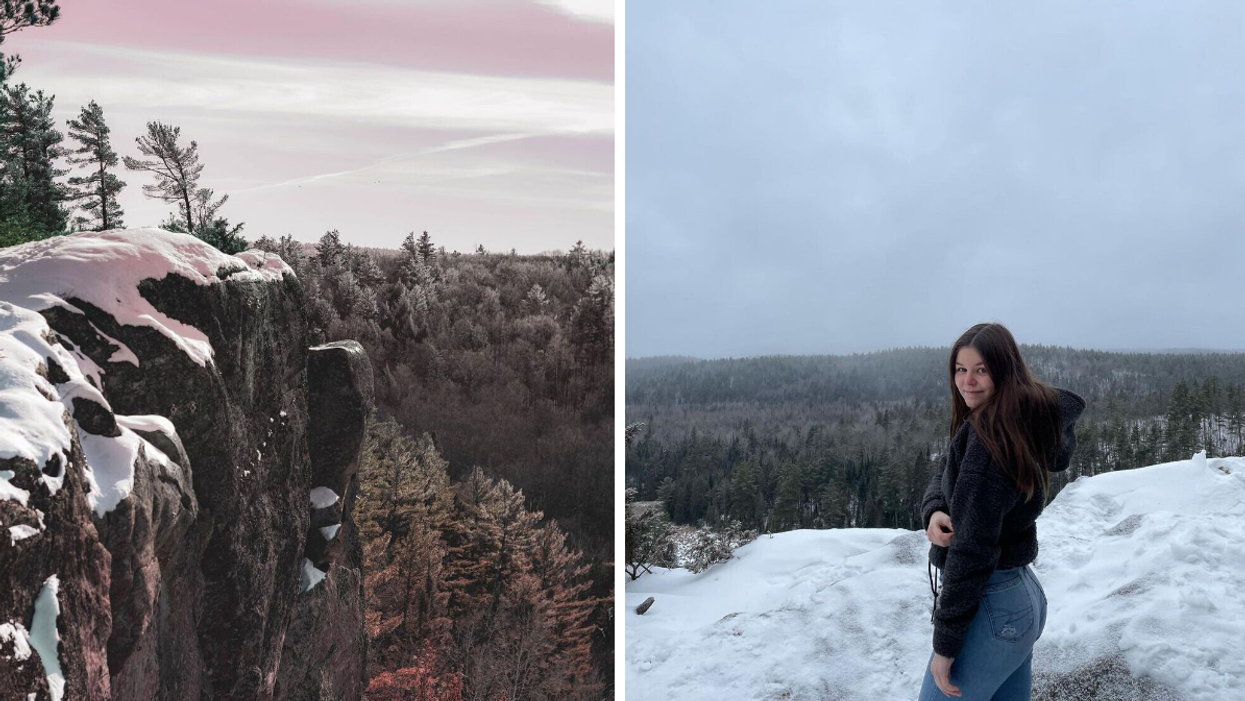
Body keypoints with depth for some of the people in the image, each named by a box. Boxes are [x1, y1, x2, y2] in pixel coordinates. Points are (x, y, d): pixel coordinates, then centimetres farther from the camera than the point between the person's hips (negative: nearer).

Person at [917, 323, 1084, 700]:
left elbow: (971, 549, -22)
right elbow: (945, 478, 11)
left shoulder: (986, 437, -22)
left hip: (990, 610, -9)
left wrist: (945, 644, -17)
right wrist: (933, 511, -13)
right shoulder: (1032, 421, 5)